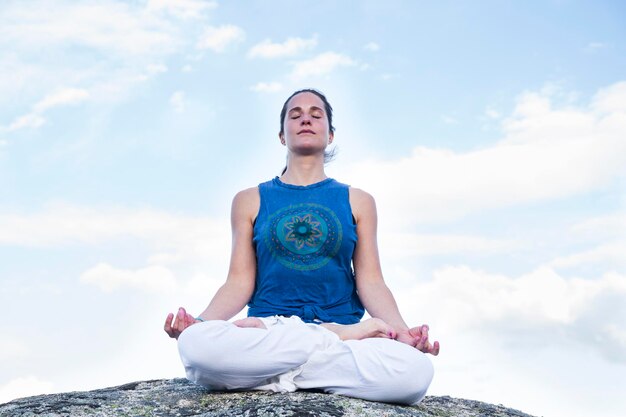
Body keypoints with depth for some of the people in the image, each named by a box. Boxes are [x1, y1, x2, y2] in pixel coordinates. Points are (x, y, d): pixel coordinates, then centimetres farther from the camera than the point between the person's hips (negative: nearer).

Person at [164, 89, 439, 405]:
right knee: (196, 343, -35)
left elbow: (370, 281, 6)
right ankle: (340, 336, -22)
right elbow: (240, 282, 7)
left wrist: (400, 329, -14)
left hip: (346, 334, 0)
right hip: (267, 328, 1)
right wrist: (200, 321, -13)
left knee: (415, 371, -34)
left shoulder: (357, 201, 15)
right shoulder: (250, 201, 15)